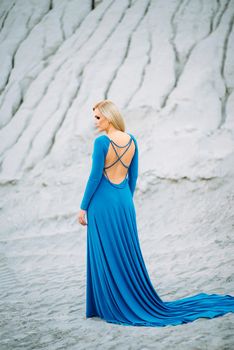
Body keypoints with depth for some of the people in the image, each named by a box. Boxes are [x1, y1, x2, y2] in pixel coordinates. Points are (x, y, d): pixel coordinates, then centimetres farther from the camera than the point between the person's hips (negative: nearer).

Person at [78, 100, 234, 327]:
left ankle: (112, 307, 10)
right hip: (124, 201, 6)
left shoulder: (101, 142, -15)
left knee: (106, 256, 3)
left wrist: (83, 207, -7)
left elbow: (95, 177, -15)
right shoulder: (132, 140, 5)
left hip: (102, 202, -6)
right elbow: (133, 176, 10)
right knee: (128, 253, 14)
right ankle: (135, 302, 22)